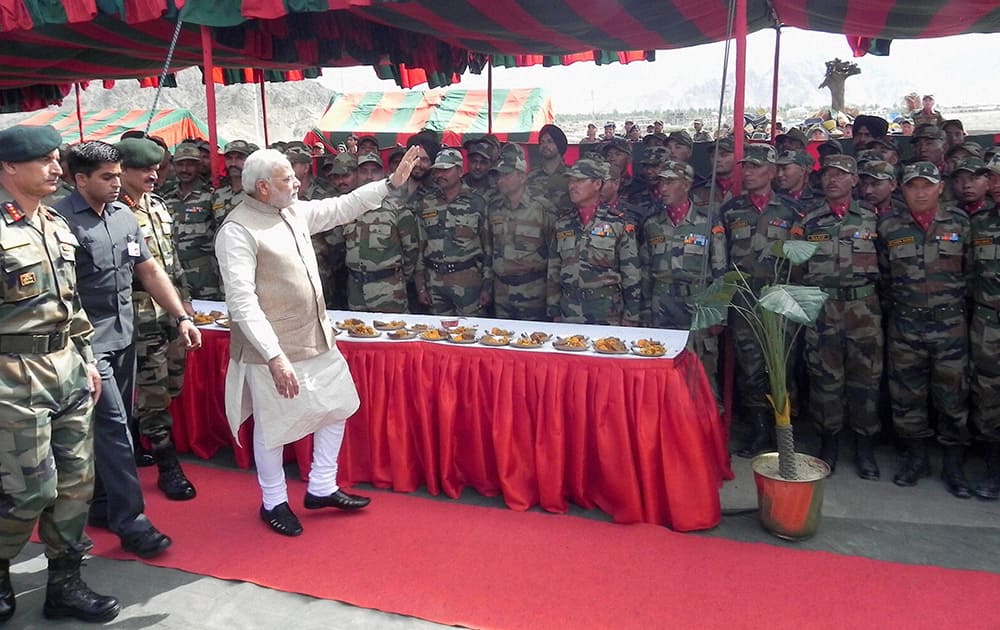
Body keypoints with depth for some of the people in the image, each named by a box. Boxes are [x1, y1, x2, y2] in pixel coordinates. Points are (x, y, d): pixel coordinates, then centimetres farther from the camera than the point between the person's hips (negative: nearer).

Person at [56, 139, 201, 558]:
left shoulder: (124, 216, 10)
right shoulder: (63, 221, -13)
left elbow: (150, 271, 13)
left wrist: (182, 318, 6)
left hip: (124, 337, 7)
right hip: (90, 341, -7)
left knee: (111, 425, 14)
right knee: (112, 426, -7)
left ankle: (99, 506, 28)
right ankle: (130, 522, -1)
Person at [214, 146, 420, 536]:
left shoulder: (295, 212, 6)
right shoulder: (237, 231, -18)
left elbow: (342, 208, 19)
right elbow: (242, 303, -24)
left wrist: (392, 182, 12)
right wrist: (275, 357, -29)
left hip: (317, 339, 8)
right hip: (273, 349, -8)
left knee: (337, 407, 16)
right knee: (273, 426, 8)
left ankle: (321, 488, 32)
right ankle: (273, 502, 29)